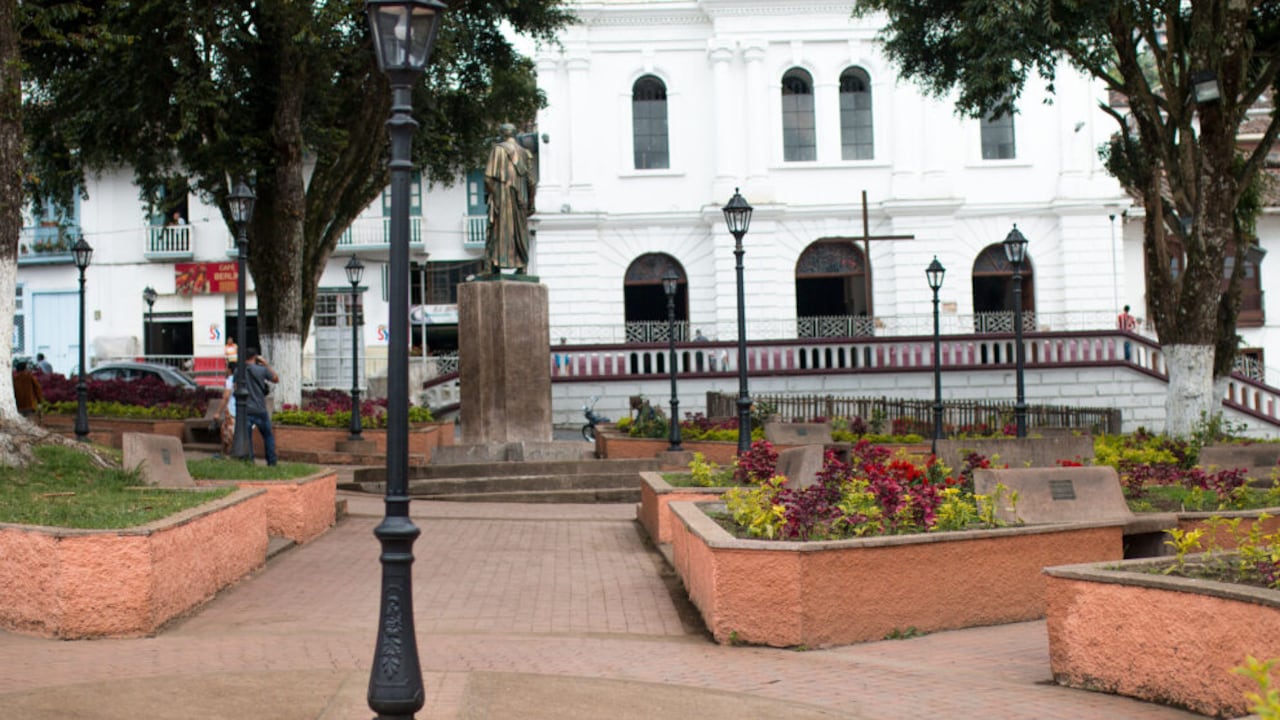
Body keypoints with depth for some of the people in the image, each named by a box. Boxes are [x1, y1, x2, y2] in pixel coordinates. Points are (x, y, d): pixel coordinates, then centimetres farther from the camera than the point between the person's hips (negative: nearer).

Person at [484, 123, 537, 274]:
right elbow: (531, 181, 8)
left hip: (501, 196, -4)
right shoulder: (525, 153, 11)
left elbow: (489, 176, -11)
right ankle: (521, 266, 6)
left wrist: (489, 194, -2)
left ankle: (496, 266, -11)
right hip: (520, 198, 4)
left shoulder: (497, 149, -2)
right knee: (520, 231, 10)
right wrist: (530, 204, 12)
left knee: (498, 228, -3)